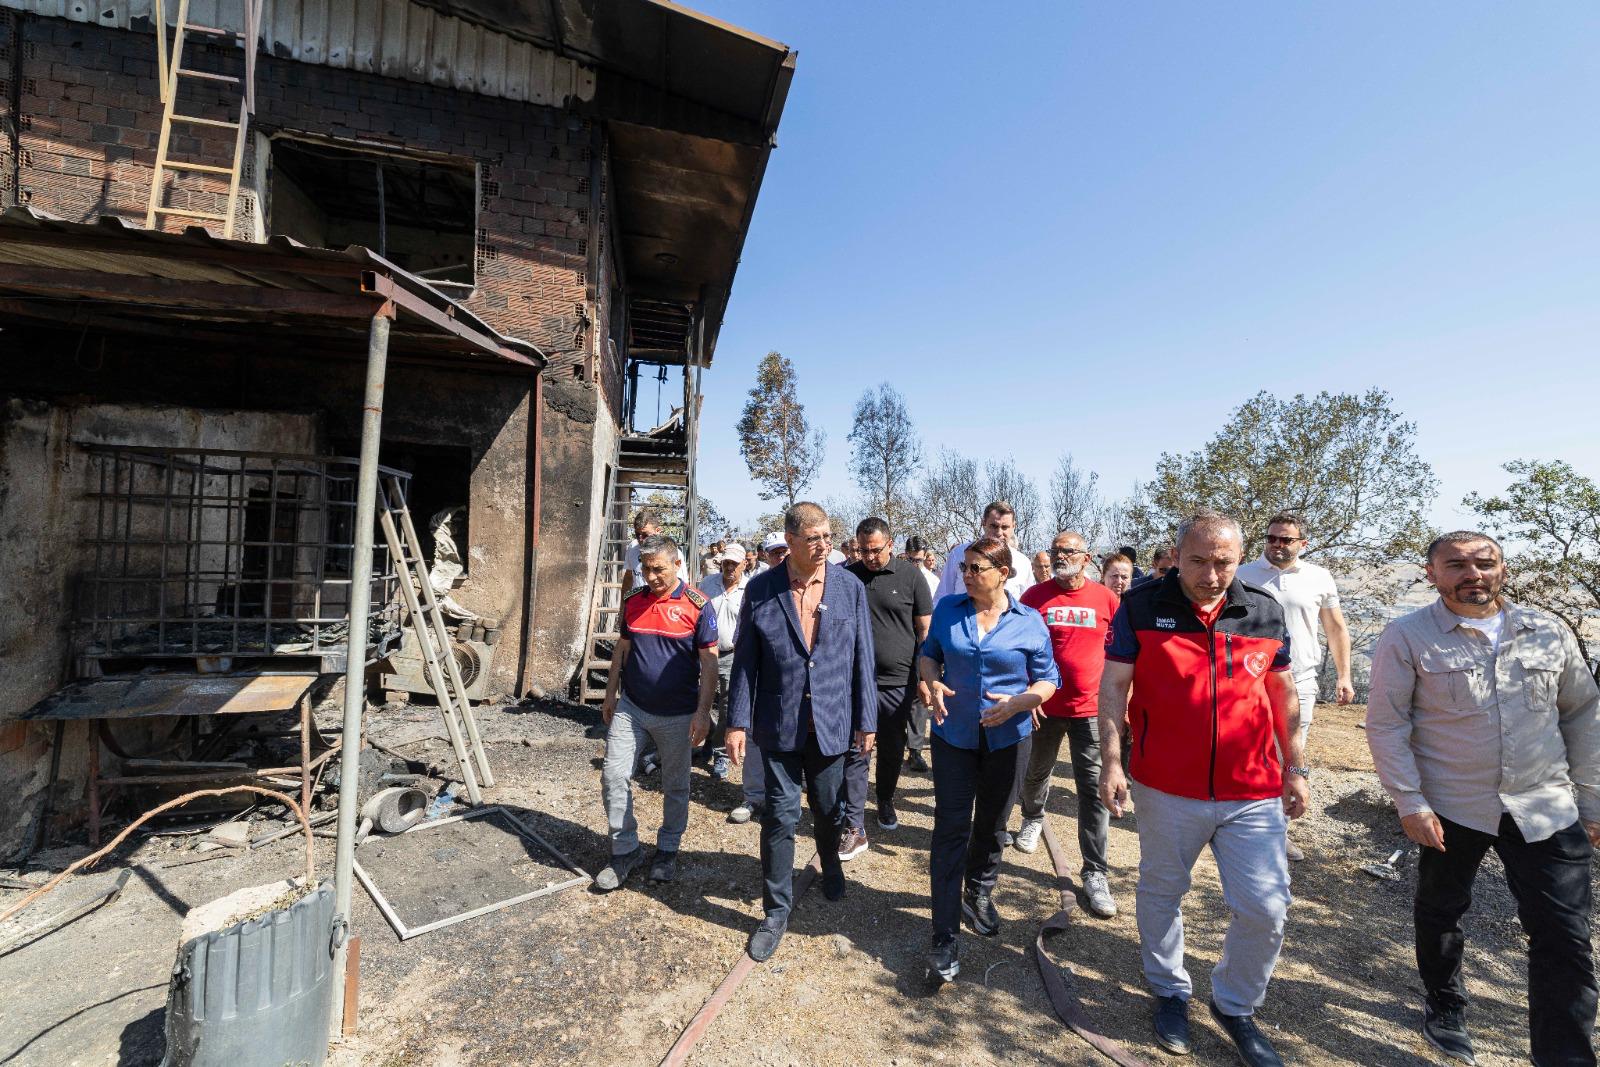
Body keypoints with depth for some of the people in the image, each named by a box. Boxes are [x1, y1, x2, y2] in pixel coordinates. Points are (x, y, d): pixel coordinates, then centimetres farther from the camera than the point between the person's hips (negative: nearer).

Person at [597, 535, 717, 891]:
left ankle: (668, 850, 33)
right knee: (614, 776, 3)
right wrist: (610, 695, 11)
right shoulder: (633, 601, 1)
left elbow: (709, 663, -11)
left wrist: (703, 712, -15)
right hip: (630, 707, 4)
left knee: (675, 785, 12)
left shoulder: (696, 605, -12)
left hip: (677, 714, -3)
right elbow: (621, 650, 11)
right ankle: (625, 850, 22)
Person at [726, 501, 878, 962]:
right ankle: (777, 910, 28)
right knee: (780, 815, 6)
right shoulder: (760, 589, -7)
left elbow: (862, 658, -1)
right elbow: (745, 659, -3)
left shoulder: (851, 588, -5)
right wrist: (737, 721, -4)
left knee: (829, 810, 19)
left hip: (831, 723, 1)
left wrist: (866, 721, 1)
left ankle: (830, 865, 51)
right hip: (779, 723, -1)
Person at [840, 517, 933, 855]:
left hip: (897, 682, 0)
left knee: (892, 751, 18)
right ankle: (854, 827, 12)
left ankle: (886, 802, 41)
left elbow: (925, 629, 2)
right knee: (854, 754, 2)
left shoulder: (910, 575, -3)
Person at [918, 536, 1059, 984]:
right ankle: (945, 938, 9)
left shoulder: (1030, 623, -8)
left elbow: (1047, 680, -1)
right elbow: (928, 654, 7)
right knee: (950, 830, -1)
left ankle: (979, 894, 47)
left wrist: (1020, 702, -20)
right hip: (954, 735, 0)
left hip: (1007, 739, 1)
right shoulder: (947, 610, -6)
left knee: (991, 825, 20)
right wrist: (932, 682, -14)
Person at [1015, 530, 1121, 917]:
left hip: (1091, 707, 0)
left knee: (1094, 789, 3)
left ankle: (1095, 873, 15)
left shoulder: (1106, 599, -3)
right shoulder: (1035, 596, -6)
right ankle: (1033, 817, 50)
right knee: (1036, 772, 20)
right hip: (1044, 706, 1)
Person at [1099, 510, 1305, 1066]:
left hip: (1254, 793, 2)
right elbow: (1113, 686, -9)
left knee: (1266, 909, 6)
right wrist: (1111, 761, -14)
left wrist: (1295, 768, 11)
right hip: (1166, 790, -2)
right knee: (1161, 893, 15)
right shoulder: (1141, 606, -9)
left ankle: (1236, 1005, 34)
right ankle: (1171, 992, 41)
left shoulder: (1265, 612, 1)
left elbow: (1284, 695, 11)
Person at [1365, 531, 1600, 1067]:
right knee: (1440, 913, 17)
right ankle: (1444, 1005, 40)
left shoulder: (1549, 632, 1)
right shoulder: (1406, 637, -12)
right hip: (1450, 810, -2)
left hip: (1547, 811, 3)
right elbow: (1385, 724, -12)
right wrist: (1410, 803, -14)